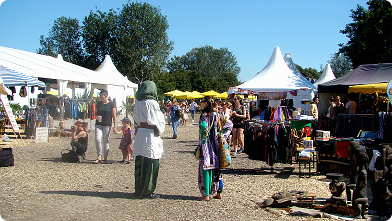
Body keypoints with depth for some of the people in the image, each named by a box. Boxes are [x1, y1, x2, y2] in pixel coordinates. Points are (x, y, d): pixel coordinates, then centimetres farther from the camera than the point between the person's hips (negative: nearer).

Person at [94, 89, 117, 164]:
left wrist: (115, 127, -5)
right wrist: (97, 116, -5)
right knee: (97, 140, -10)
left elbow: (114, 116, -1)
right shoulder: (98, 103, 7)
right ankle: (99, 156, 3)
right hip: (98, 124, 3)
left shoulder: (111, 104, -2)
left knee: (106, 142, 3)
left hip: (107, 125, -2)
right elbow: (95, 112, 19)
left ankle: (105, 158, 12)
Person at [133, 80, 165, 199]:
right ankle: (147, 191, 6)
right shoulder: (151, 103, -14)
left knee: (139, 163, 14)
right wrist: (159, 131, 5)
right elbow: (157, 122, -9)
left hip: (140, 133, 8)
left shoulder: (138, 103, 7)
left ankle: (138, 189, 23)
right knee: (150, 165, 1)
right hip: (150, 135, -8)